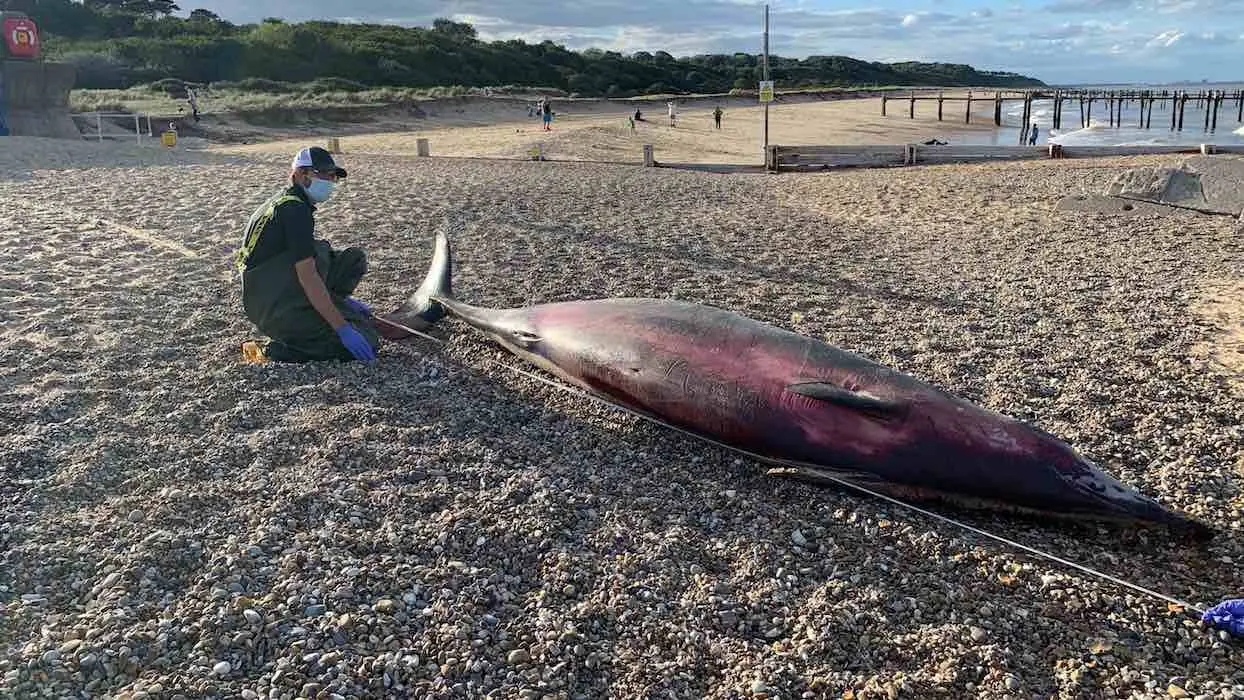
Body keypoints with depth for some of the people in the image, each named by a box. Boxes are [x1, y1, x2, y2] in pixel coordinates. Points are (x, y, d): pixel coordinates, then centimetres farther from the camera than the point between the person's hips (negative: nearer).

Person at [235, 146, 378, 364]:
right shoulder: (295, 209, -16)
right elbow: (308, 277, -23)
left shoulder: (282, 202, 15)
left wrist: (343, 300, 22)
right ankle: (282, 350, -8)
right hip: (274, 311, -10)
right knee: (365, 341, -13)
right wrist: (343, 329, -23)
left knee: (354, 259, 10)